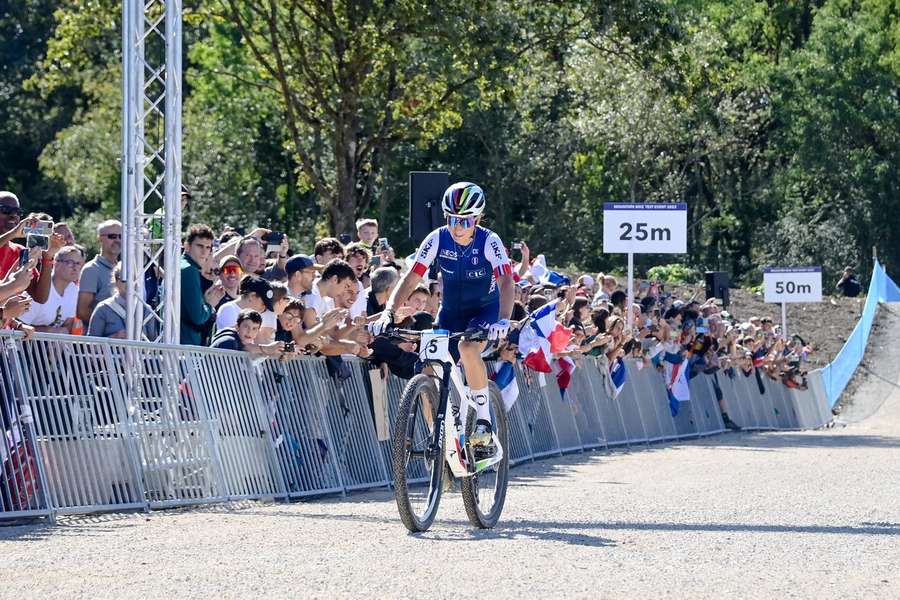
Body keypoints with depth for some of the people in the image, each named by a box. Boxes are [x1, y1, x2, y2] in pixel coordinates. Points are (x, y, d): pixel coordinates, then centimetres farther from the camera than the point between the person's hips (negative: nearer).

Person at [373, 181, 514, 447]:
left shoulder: (489, 241, -23)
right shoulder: (437, 240, -16)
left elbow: (505, 282, -34)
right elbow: (411, 278, -17)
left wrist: (503, 320, -51)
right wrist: (388, 312, -31)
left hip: (485, 309, -3)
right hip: (451, 310, 3)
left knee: (468, 347, -34)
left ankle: (484, 418, -21)